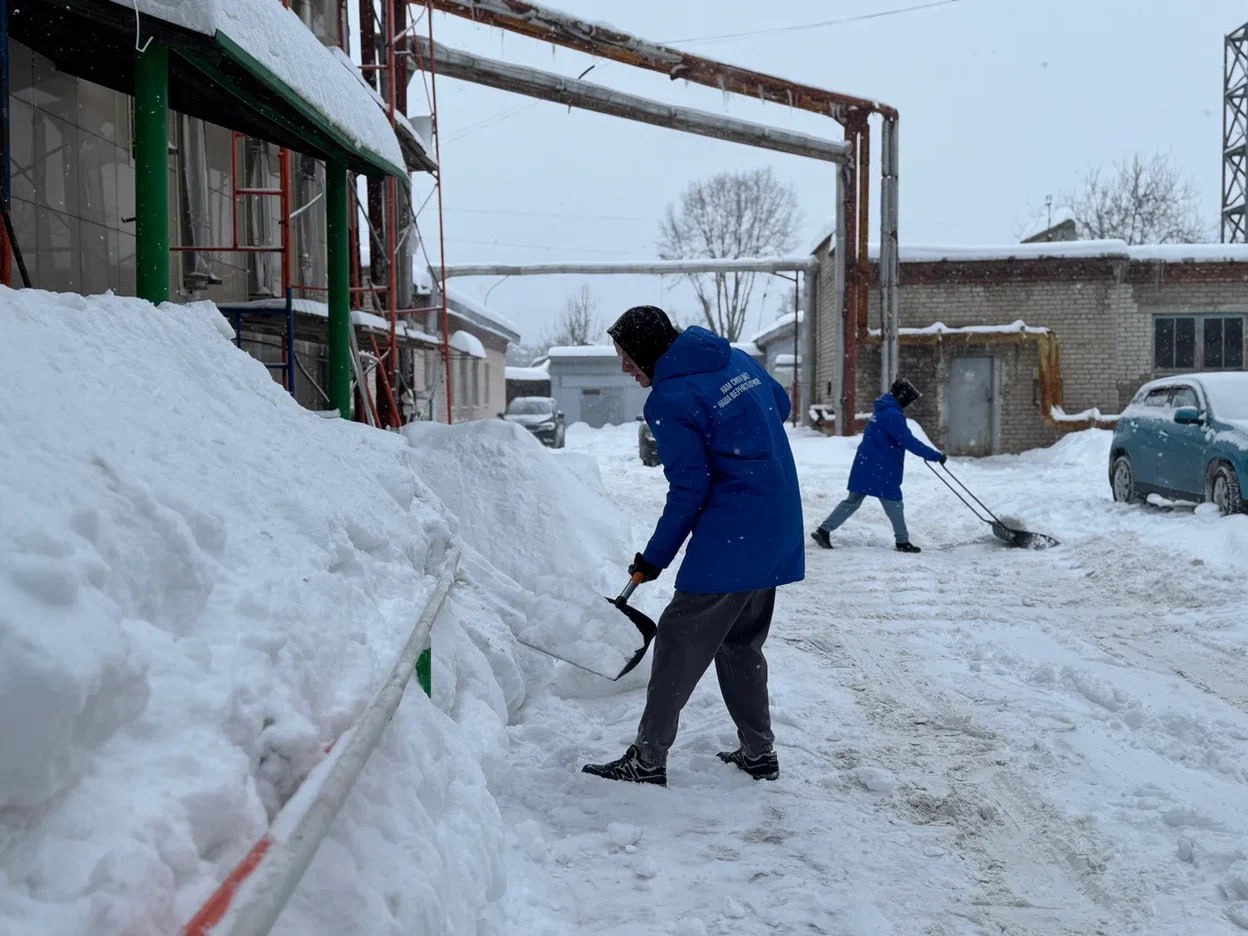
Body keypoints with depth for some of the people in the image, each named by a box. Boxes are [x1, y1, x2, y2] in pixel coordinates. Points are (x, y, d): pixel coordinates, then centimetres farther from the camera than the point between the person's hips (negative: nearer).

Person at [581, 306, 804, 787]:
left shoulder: (669, 400, -15)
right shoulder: (737, 359, 8)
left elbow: (689, 490, -16)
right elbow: (781, 405, 24)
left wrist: (654, 558, -6)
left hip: (730, 539, -9)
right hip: (777, 532, 9)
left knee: (680, 641, -1)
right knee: (742, 643, 19)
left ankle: (647, 760, 6)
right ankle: (758, 752, 26)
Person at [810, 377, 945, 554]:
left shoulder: (883, 410, 14)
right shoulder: (892, 415, -18)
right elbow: (910, 442, -22)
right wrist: (936, 456, -18)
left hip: (865, 465, 9)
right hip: (880, 469, -9)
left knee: (853, 501, 12)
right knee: (894, 504, 4)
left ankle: (823, 530, 9)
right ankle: (902, 541, 14)